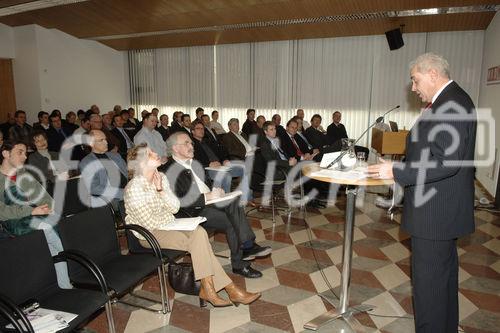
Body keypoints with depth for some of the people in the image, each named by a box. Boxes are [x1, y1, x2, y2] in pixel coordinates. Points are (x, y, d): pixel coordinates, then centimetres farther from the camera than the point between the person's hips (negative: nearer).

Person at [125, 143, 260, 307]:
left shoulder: (160, 177, 5)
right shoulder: (133, 189, -17)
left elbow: (175, 207, -1)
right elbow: (149, 223, -17)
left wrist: (160, 189, -14)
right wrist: (172, 219, -4)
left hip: (168, 225, 6)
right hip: (149, 235, -6)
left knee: (199, 232, -23)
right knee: (198, 240, -24)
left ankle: (208, 288, -19)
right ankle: (230, 288, -15)